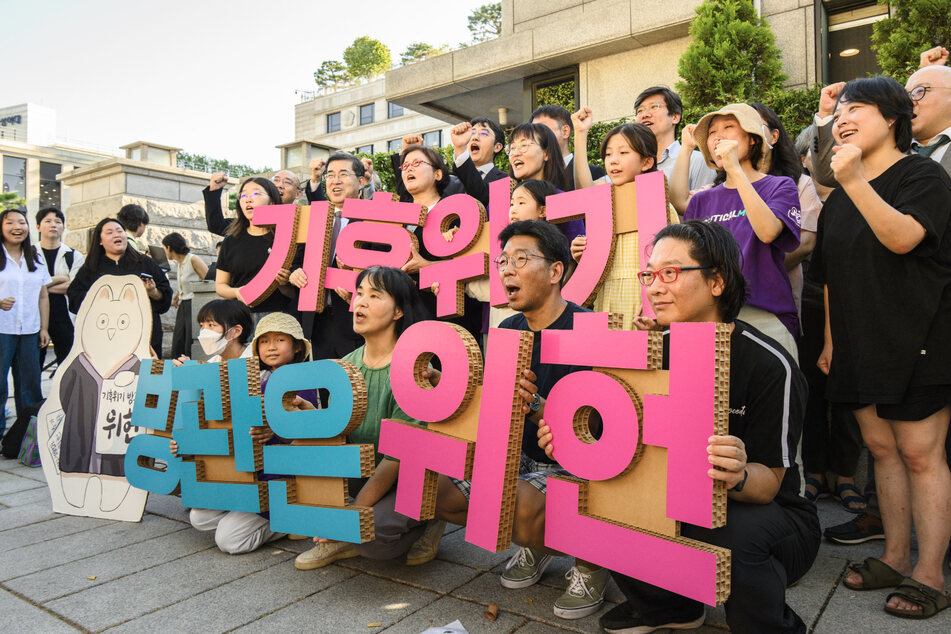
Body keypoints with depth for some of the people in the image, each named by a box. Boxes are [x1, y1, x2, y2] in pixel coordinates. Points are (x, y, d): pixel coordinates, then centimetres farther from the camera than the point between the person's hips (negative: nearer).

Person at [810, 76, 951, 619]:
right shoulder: (841, 197, 14)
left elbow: (902, 237, -25)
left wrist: (855, 182, -30)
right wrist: (830, 339, 14)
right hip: (860, 346, 7)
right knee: (882, 450, 12)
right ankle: (896, 559, 23)